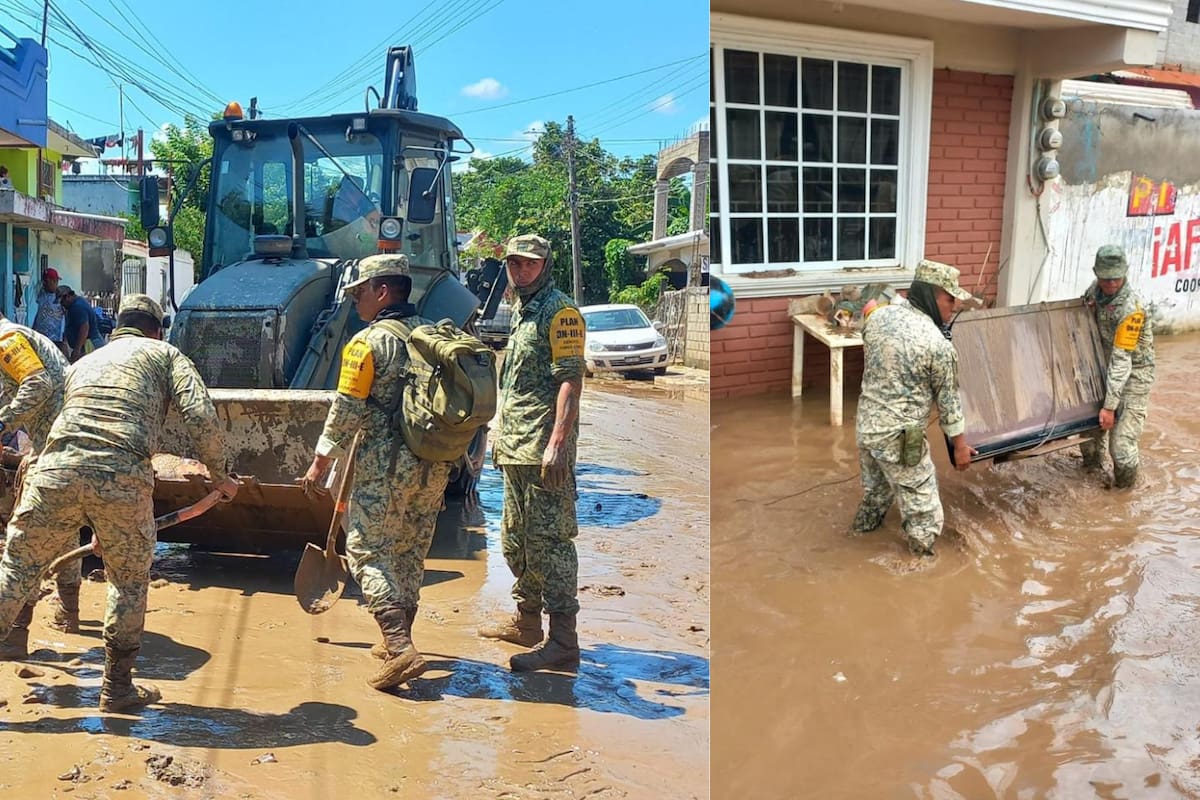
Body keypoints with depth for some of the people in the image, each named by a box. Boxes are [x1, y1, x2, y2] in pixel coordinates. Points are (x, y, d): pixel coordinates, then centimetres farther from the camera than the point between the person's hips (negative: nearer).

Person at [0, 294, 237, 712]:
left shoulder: (84, 363, 34)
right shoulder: (165, 354, 20)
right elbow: (201, 415, 2)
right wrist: (219, 475, 14)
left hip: (55, 470, 3)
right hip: (122, 477, -3)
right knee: (129, 581, 14)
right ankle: (117, 687, 22)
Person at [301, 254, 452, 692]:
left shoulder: (369, 341, -9)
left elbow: (346, 412, -10)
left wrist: (321, 461, 0)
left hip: (386, 466, -7)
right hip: (435, 466, 7)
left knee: (368, 551, 0)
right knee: (410, 553, 16)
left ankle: (400, 648, -11)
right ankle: (398, 642, 27)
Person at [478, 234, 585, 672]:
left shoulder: (559, 312, -10)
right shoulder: (521, 311, 20)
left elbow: (570, 380, -18)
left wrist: (558, 443, -26)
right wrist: (500, 432, 23)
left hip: (544, 449, -10)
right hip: (515, 447, 10)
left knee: (548, 539, -8)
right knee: (515, 537, 17)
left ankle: (562, 641, -2)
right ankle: (526, 621, 31)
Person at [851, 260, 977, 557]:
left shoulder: (878, 315, -2)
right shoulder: (938, 344, -18)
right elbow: (948, 401, -7)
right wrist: (960, 445, 6)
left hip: (865, 425, 7)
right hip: (899, 438, -7)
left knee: (875, 488, 31)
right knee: (922, 508, 7)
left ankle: (865, 526, 50)